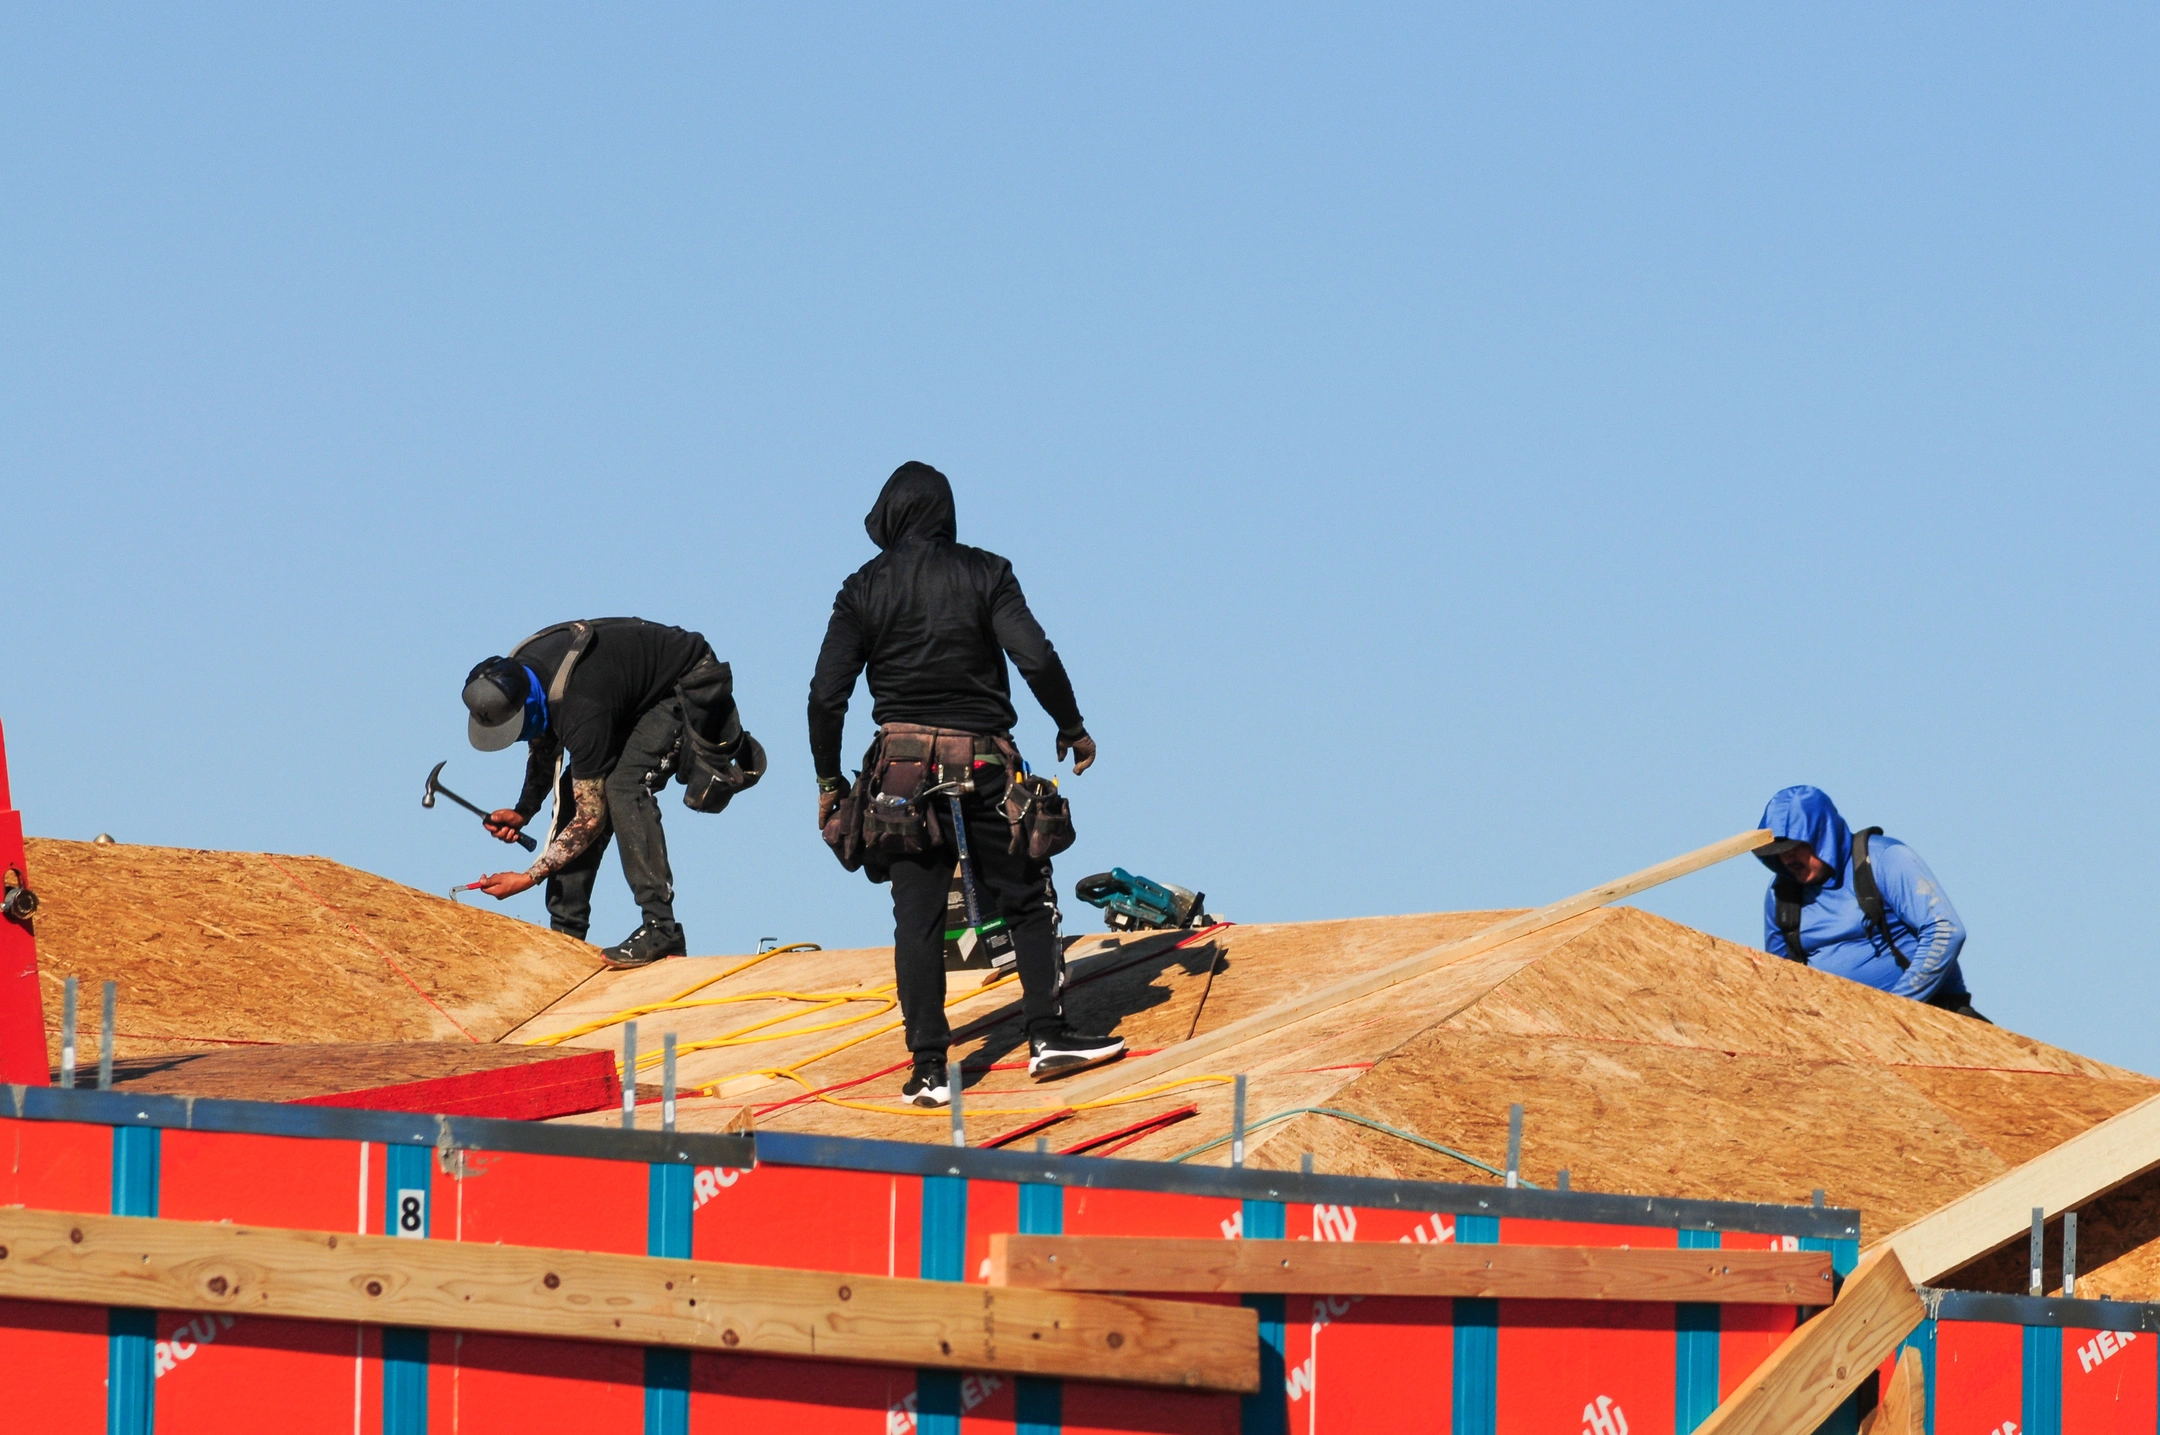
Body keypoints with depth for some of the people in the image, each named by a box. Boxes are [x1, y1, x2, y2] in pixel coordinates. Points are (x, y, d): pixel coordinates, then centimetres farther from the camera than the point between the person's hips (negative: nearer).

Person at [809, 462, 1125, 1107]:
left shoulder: (864, 589, 2)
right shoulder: (983, 574, -1)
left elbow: (826, 694, -2)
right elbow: (1035, 658, -10)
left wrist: (828, 779, 8)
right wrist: (1072, 728, 4)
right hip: (983, 762, -1)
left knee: (917, 918, 3)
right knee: (1025, 897, 11)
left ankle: (929, 1069, -2)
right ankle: (1048, 1034, 3)